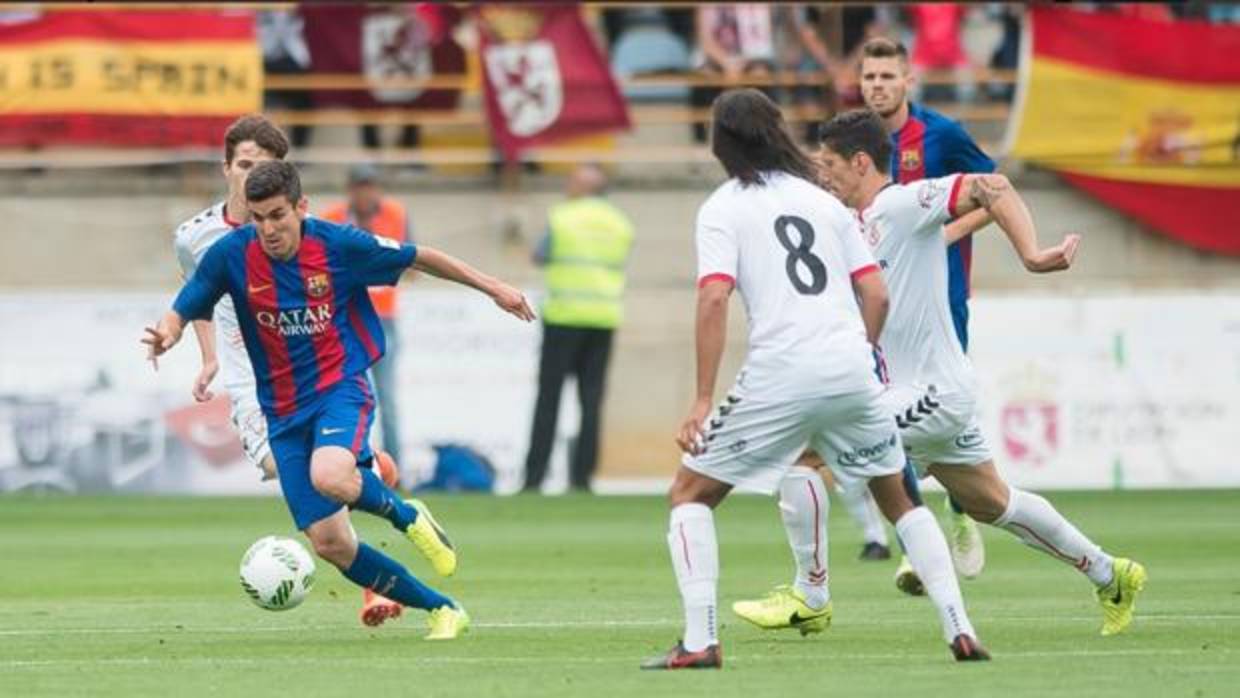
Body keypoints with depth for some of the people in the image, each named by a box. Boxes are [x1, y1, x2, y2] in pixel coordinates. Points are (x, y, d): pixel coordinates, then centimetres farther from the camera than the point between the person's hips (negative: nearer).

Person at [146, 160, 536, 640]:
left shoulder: (338, 245, -10)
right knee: (329, 543, -3)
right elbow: (180, 314, 0)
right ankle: (442, 610, 12)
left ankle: (406, 515, -2)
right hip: (284, 411, 3)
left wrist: (491, 287, 8)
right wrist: (165, 337, -25)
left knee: (329, 476, -36)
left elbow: (419, 258, 4)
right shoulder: (231, 254, -8)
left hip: (340, 386, -3)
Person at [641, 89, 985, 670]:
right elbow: (876, 295, 12)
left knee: (690, 492, 10)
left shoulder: (723, 208, 4)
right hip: (851, 371, 4)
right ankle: (959, 629, 11)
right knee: (898, 498, 22)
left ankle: (699, 640, -4)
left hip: (779, 377, -4)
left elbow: (714, 299, -10)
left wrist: (703, 399, -10)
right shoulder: (823, 201, 18)